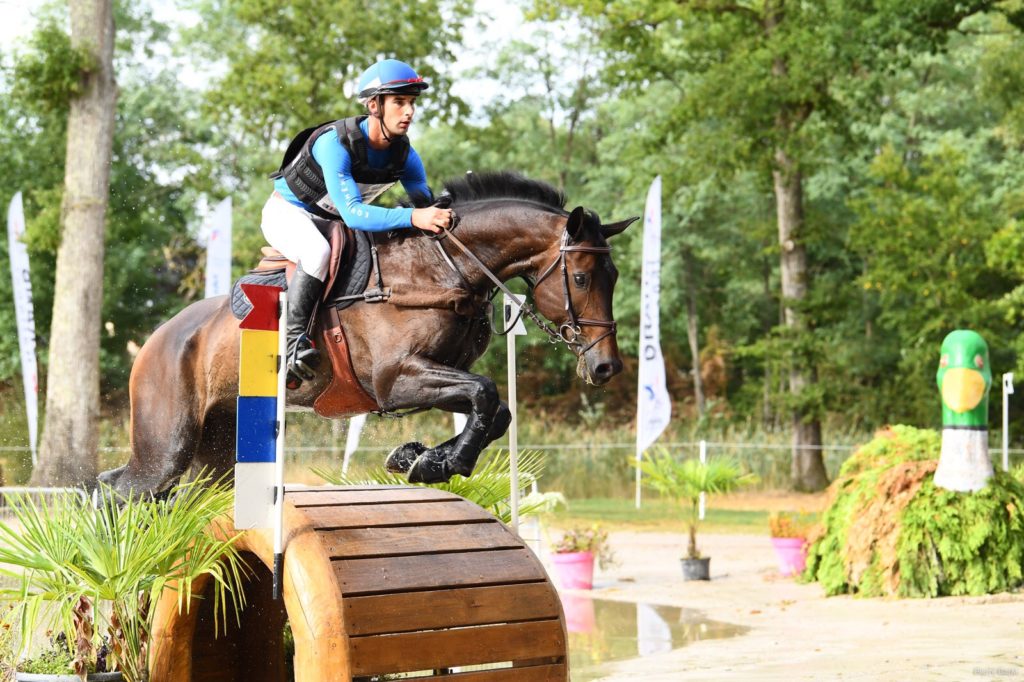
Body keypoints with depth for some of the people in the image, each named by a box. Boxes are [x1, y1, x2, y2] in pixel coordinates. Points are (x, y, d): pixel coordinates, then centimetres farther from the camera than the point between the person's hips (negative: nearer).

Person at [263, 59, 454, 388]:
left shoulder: (405, 155, -14)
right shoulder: (335, 143, -33)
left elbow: (428, 206, -6)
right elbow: (353, 213, -42)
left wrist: (443, 219, -29)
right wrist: (413, 218, -55)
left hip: (332, 221, 7)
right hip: (288, 211, -7)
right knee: (318, 252, -38)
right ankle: (295, 340, -32)